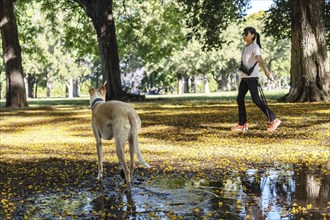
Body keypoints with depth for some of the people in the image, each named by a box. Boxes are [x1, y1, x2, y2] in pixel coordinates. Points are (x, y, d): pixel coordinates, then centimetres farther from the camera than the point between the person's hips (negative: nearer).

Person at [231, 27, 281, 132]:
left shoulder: (255, 47, -10)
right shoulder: (246, 47, 16)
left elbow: (259, 59, -27)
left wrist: (266, 70, -44)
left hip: (252, 77, -9)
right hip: (244, 77, 9)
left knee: (256, 100, -12)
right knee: (240, 99, 5)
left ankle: (274, 120, -8)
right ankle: (242, 124, 11)